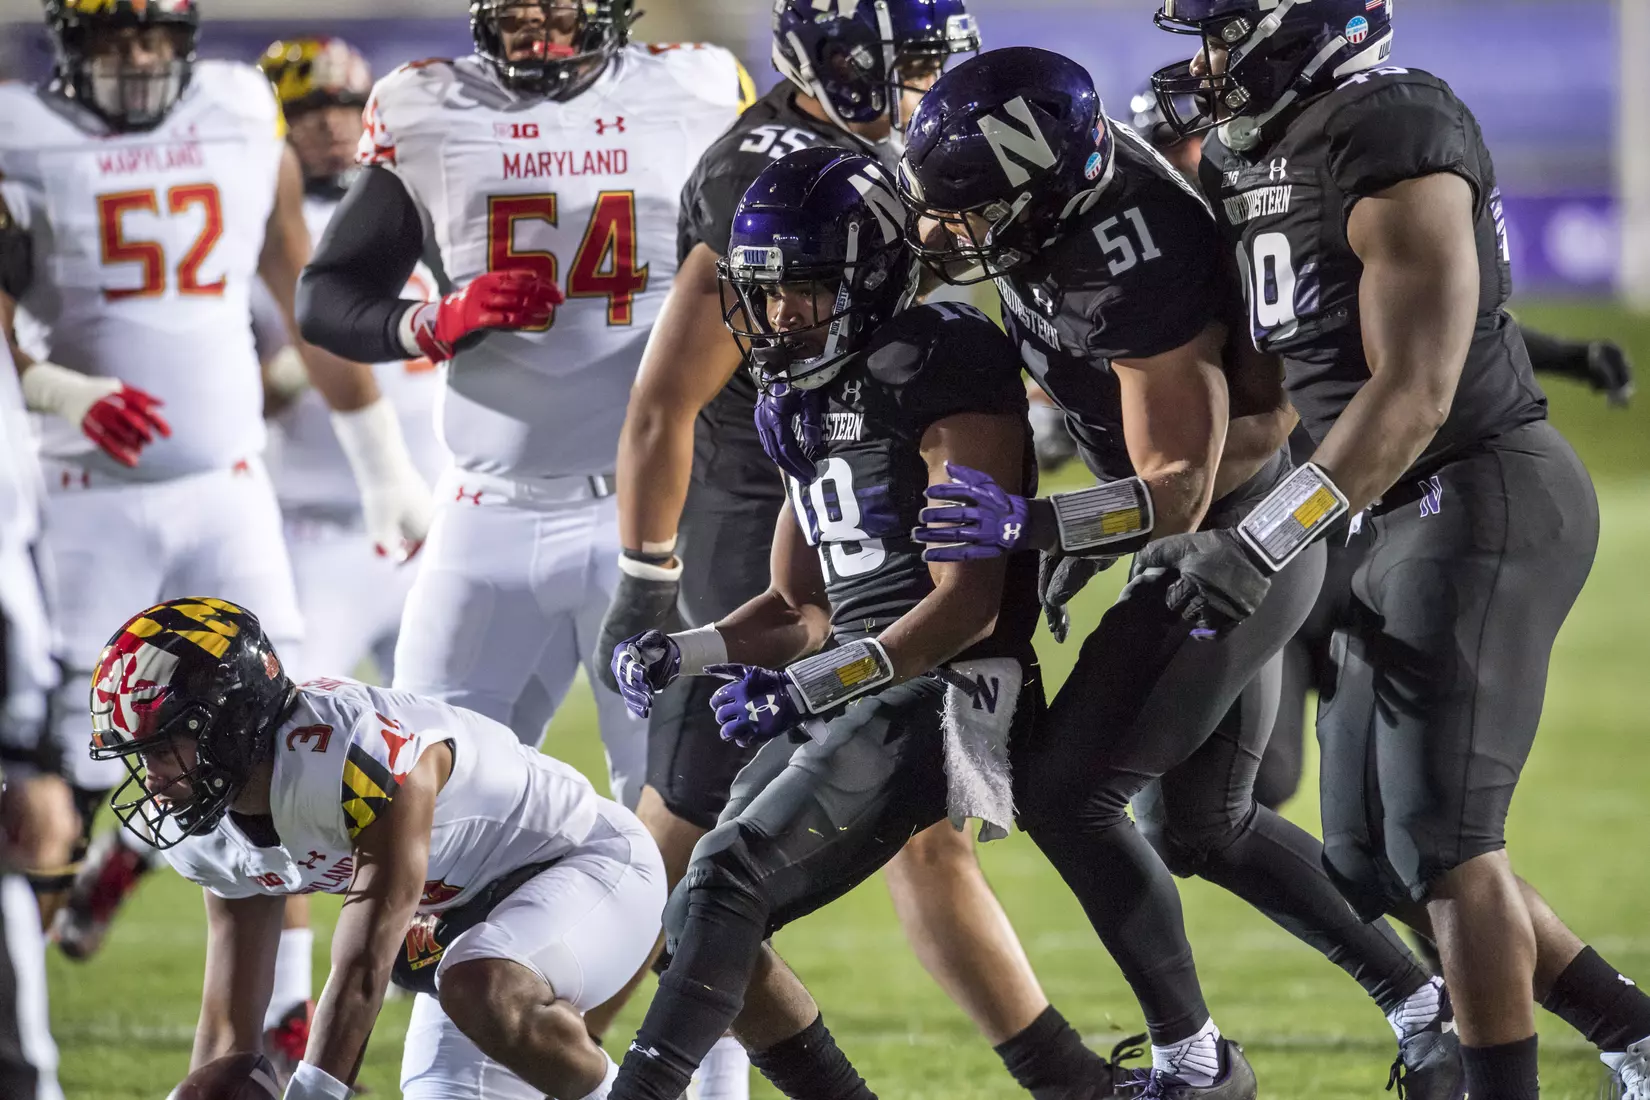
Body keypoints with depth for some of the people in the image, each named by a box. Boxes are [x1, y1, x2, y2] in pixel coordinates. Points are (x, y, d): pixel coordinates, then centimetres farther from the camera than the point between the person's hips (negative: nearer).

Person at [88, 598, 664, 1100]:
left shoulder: (351, 752, -36)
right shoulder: (211, 835, -8)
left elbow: (362, 975, -35)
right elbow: (228, 1024, -2)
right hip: (464, 912, 9)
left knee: (479, 990, -39)